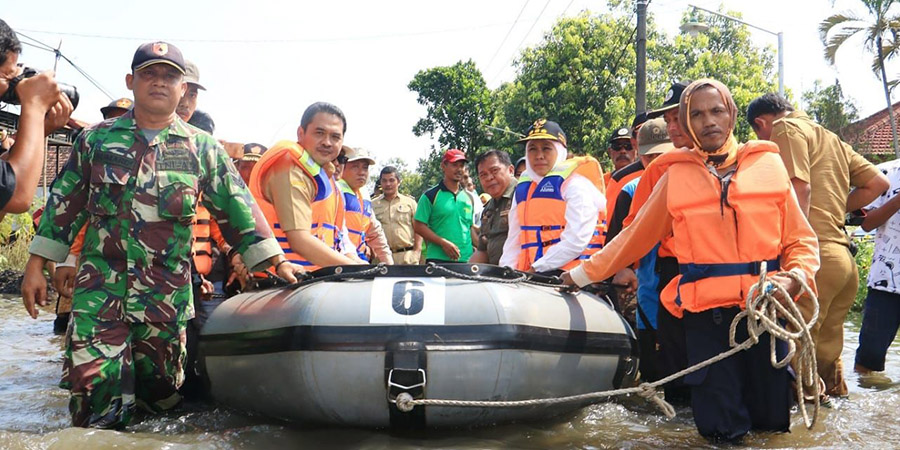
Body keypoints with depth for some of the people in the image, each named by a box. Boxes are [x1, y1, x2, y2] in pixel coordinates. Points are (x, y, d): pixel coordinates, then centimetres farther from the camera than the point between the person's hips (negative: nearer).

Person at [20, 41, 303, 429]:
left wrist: (276, 261, -3)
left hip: (168, 294, 1)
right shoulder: (96, 139, 9)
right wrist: (36, 265, 6)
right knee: (94, 390, -8)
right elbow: (65, 203, 11)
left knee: (160, 396, 9)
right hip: (100, 288, 0)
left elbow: (236, 206, 5)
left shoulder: (202, 147, 7)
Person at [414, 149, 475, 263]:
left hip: (466, 259, 5)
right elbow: (419, 226, -5)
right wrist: (443, 243, -15)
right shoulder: (430, 196, 0)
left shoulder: (469, 197, 16)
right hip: (438, 259, -5)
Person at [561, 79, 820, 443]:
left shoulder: (768, 164, 7)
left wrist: (795, 278, -12)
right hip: (706, 314, -1)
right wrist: (583, 274, 14)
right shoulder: (676, 176, 7)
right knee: (722, 430, -1)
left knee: (771, 423, 6)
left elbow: (801, 239, 7)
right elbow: (635, 237, 13)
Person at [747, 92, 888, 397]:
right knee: (825, 351, 17)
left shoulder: (786, 129, 0)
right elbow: (878, 182, 25)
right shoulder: (831, 139, 27)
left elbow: (799, 188, -14)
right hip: (844, 259, 9)